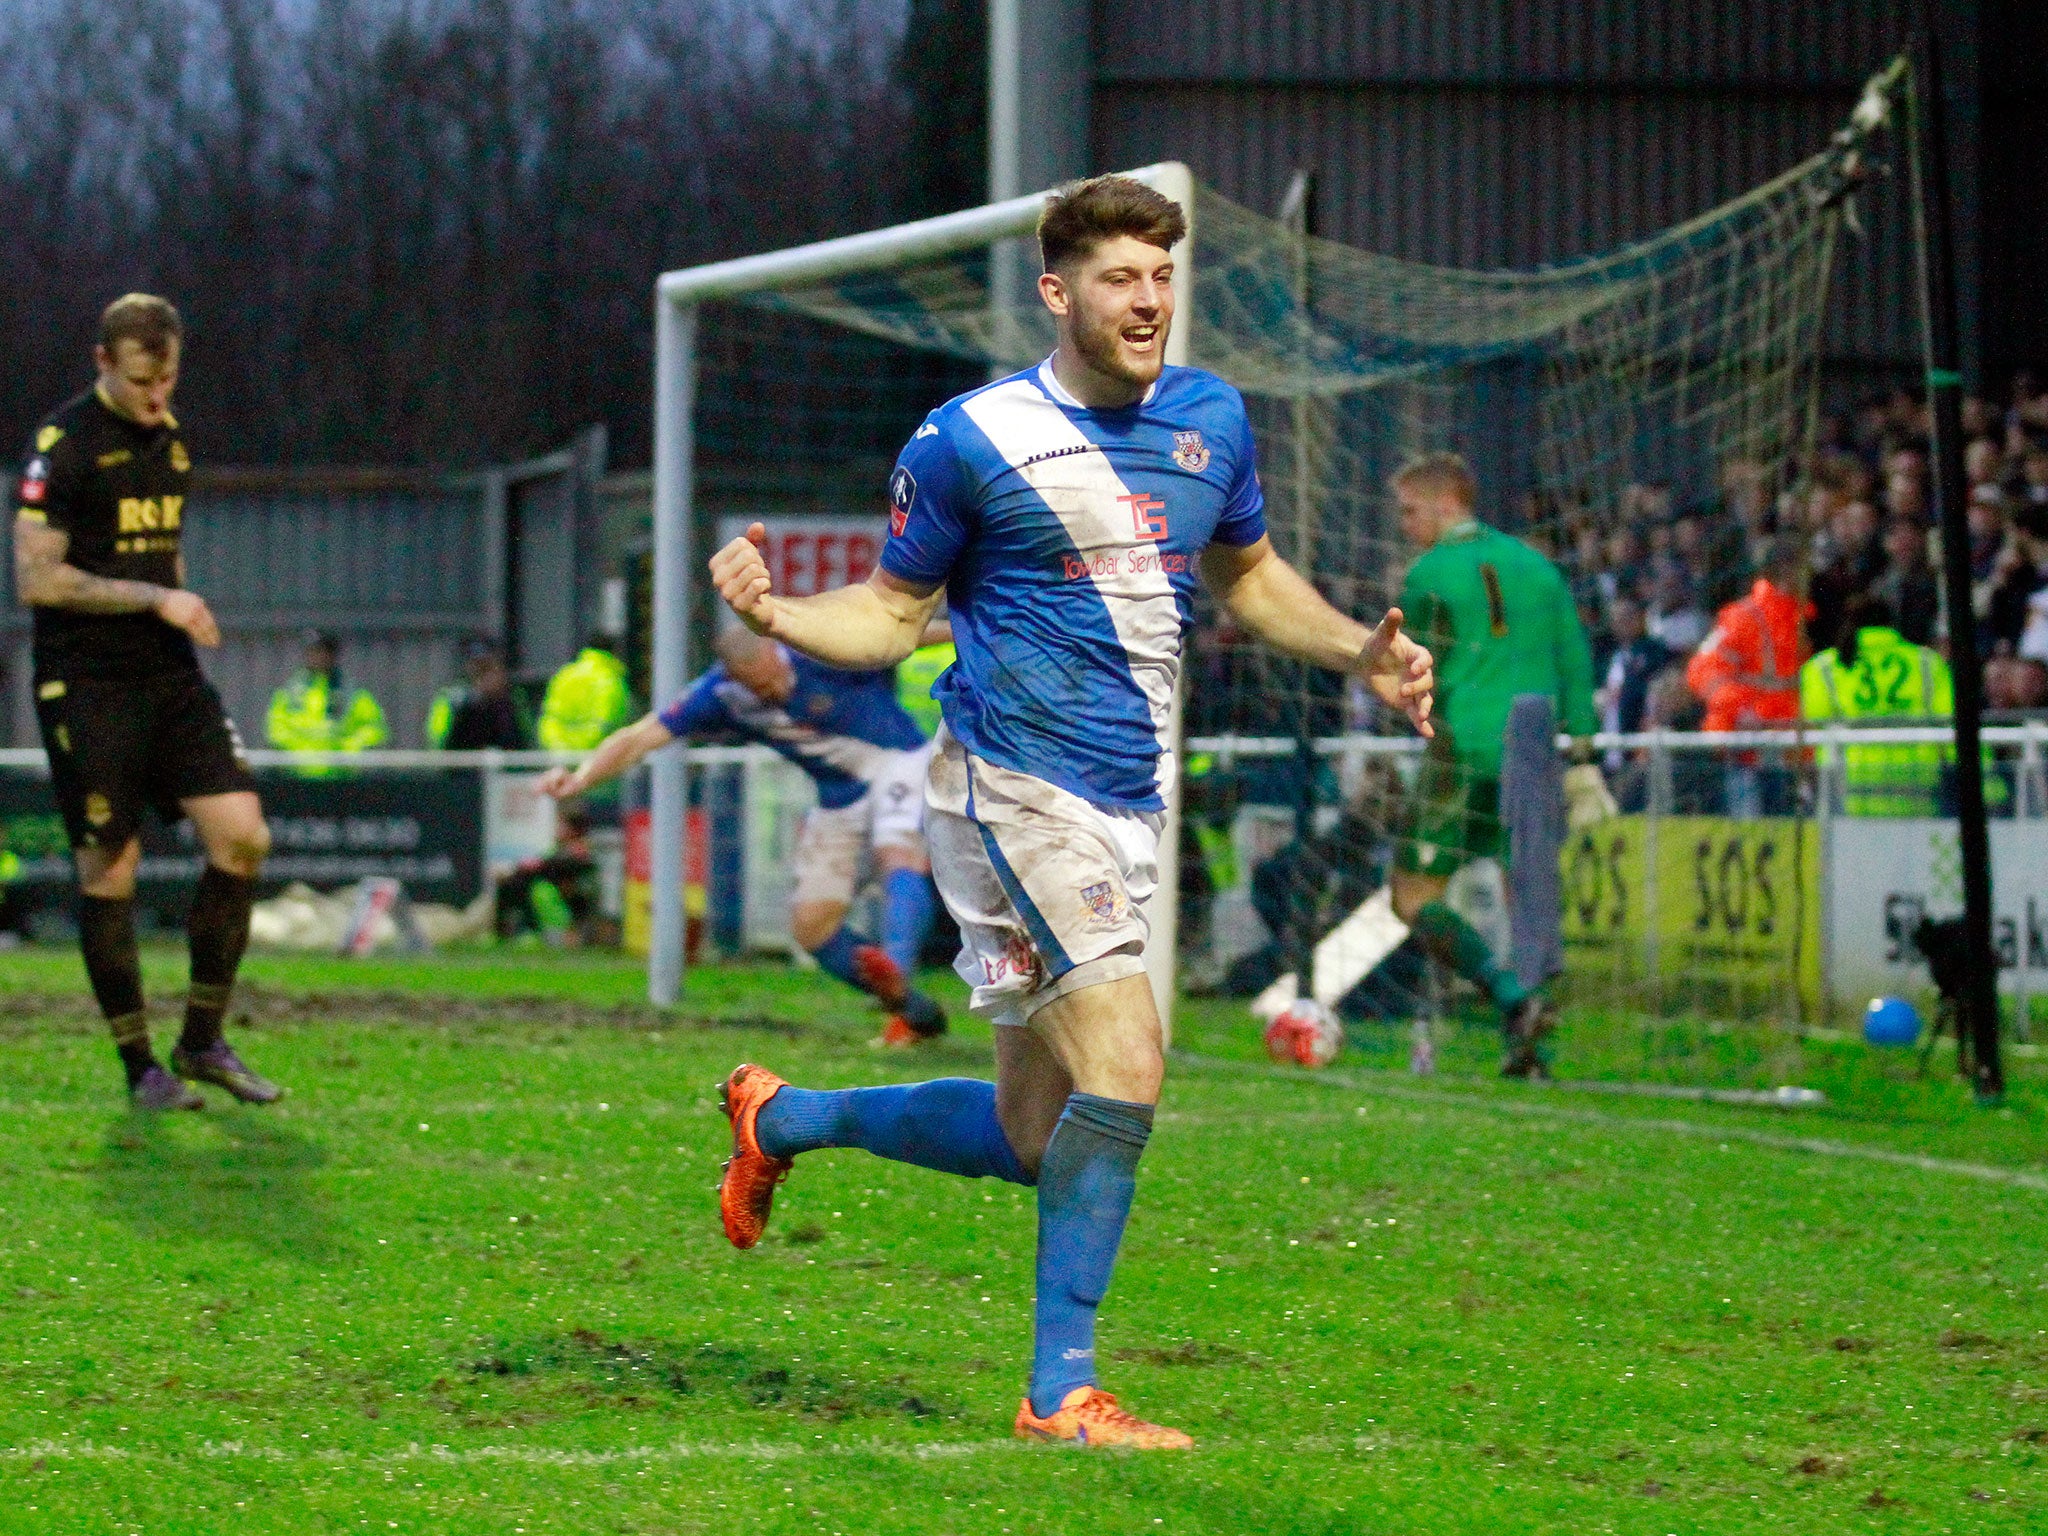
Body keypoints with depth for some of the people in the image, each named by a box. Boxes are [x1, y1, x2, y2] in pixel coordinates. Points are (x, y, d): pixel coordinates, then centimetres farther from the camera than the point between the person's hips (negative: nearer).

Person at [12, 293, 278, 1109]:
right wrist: (155, 598, -15)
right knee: (109, 870, -3)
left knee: (242, 836, -4)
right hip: (85, 688, -6)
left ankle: (203, 1040, 8)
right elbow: (36, 578, -14)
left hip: (169, 676, 6)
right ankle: (140, 1066, 8)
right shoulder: (63, 444, -10)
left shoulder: (171, 440, 13)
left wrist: (180, 610, 14)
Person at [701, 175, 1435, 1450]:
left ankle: (781, 1117, 36)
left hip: (1132, 804, 7)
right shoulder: (969, 442, -7)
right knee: (1125, 1061, -22)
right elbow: (893, 615, 2)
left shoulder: (1211, 419, 9)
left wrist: (1360, 650, 8)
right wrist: (773, 612, -17)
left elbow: (1249, 574, 25)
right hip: (1014, 788, -7)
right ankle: (1063, 1390, -13)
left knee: (1032, 1138, 11)